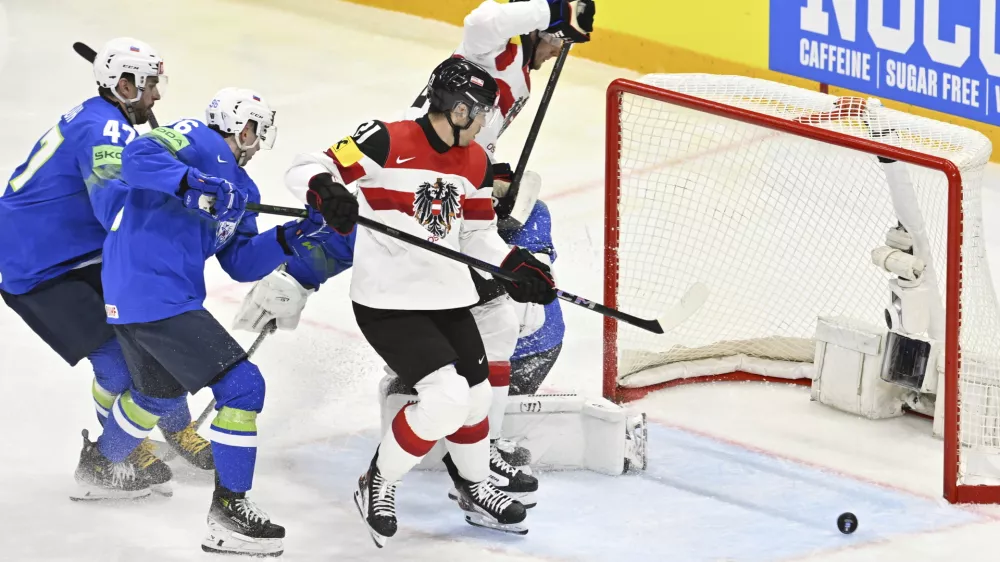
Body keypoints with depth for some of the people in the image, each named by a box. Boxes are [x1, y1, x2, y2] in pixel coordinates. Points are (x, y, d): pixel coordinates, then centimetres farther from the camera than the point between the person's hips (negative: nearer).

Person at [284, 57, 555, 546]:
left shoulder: (476, 163, 5)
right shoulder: (387, 143, -17)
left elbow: (477, 233, 17)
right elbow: (305, 171, -17)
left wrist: (516, 266, 0)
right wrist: (327, 192, -39)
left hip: (449, 298, 8)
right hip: (387, 300, -8)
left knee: (476, 396, 16)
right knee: (446, 399, -19)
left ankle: (475, 490, 41)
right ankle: (378, 485, 2)